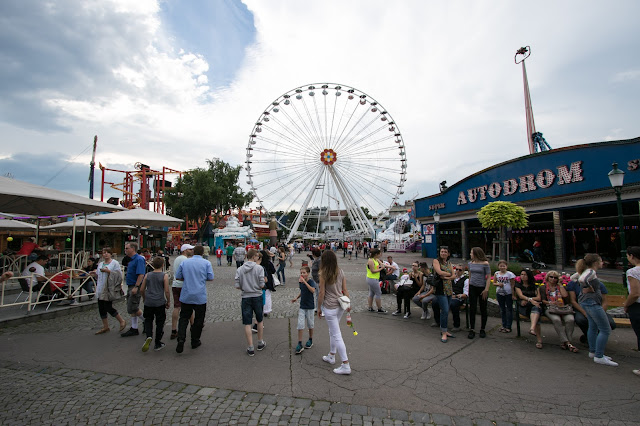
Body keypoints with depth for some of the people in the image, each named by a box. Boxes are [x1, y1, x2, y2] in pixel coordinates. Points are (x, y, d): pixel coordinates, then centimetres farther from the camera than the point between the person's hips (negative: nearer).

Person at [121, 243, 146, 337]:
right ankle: (134, 329, 20)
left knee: (133, 309, -7)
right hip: (130, 287, 10)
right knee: (131, 309, 12)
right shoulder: (131, 260, 15)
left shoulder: (139, 259, -16)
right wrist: (130, 287, 18)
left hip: (135, 287, -10)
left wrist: (136, 287, -28)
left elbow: (141, 274, -23)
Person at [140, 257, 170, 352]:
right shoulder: (164, 276, -8)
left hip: (148, 302, 3)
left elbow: (142, 290, 8)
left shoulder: (147, 275, 2)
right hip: (160, 303, -3)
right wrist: (168, 302, 4)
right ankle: (157, 344, 18)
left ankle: (149, 336, -6)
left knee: (148, 319, 19)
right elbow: (167, 291, -10)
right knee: (160, 323, 10)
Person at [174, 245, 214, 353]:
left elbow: (178, 277, 4)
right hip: (200, 297, -2)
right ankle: (195, 341, 20)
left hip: (186, 296, 2)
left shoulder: (184, 262, 0)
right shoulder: (206, 263, -5)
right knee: (198, 319, 11)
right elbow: (211, 278, -5)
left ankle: (181, 339, -6)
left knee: (184, 318, 10)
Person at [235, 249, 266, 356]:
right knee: (259, 320, 18)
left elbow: (237, 286, -5)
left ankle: (250, 348, 8)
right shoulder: (259, 268, -11)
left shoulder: (239, 269, -3)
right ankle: (260, 343, 31)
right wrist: (264, 281, 8)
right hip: (257, 297, -1)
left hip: (246, 298, 1)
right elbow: (262, 285, -13)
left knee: (247, 324, 6)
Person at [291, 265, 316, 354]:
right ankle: (300, 345, 3)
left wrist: (305, 281, -35)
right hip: (302, 306, 4)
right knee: (300, 324, -3)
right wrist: (297, 298, 4)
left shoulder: (311, 281, -16)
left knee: (310, 324, 11)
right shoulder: (300, 282, 1)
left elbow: (313, 291, -36)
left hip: (310, 306, -4)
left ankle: (310, 340, 32)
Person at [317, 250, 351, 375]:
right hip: (340, 305, 6)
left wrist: (319, 308, -2)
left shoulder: (324, 274, -15)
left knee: (336, 335, 0)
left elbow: (321, 293, -13)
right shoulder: (341, 272, 0)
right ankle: (331, 356, 38)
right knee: (332, 331, 23)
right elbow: (345, 289, 4)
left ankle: (346, 365, 4)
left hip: (329, 307, -6)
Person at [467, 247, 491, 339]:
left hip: (482, 288, -3)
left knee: (483, 309, 8)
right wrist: (468, 288, 11)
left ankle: (482, 329, 23)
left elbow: (489, 277, -9)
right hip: (472, 288, 4)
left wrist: (486, 290, -16)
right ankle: (472, 330, 8)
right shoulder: (471, 263, 6)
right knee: (472, 309, 2)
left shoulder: (485, 263, -9)